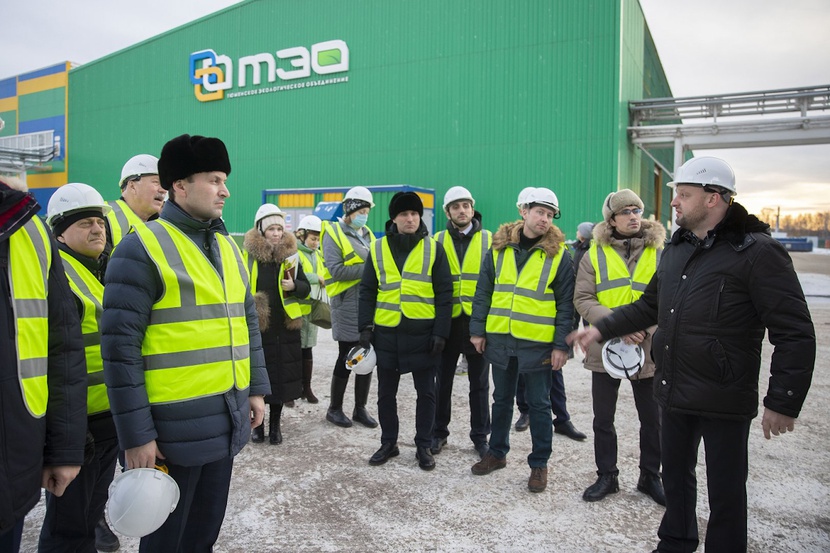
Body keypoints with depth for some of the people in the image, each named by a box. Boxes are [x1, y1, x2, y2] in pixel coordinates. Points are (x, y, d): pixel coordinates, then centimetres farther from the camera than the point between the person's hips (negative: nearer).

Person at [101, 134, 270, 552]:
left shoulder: (228, 248, 11)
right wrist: (135, 433, -15)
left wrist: (256, 388, 13)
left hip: (228, 423, 7)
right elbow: (120, 347, -15)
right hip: (174, 429, -6)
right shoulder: (141, 249, -12)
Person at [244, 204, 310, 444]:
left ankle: (275, 424, 22)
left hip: (285, 327, 2)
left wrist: (294, 285, -14)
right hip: (256, 327, -2)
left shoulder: (290, 255, 4)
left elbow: (306, 288, 7)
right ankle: (257, 423, 23)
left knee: (282, 374, 6)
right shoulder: (248, 255, -3)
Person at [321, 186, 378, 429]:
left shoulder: (368, 234, 15)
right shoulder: (333, 233, -5)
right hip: (347, 303, -6)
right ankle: (334, 408, 17)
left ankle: (360, 408, 21)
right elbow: (336, 270, -16)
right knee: (347, 357, 1)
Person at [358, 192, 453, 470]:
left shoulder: (434, 249, -1)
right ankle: (388, 443, 29)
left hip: (423, 333, -1)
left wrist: (441, 332, -10)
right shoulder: (378, 249, 4)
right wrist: (365, 327, -3)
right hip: (386, 333, 2)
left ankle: (424, 446, 24)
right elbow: (367, 291, 6)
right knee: (386, 392, 12)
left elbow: (444, 294, -3)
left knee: (426, 392, 9)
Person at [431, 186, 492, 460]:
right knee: (443, 381, 12)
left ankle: (480, 435, 24)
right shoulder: (437, 241, 4)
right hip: (447, 321, 1)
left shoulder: (489, 240, 1)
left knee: (479, 384, 10)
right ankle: (439, 432, 27)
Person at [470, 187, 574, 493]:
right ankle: (497, 452, 34)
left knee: (538, 404, 9)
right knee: (502, 399, 17)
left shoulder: (558, 253, -4)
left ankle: (539, 463, 25)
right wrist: (477, 330, 2)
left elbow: (565, 303, -4)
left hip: (538, 343, -3)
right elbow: (483, 291, 6)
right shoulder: (499, 246, 2)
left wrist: (561, 345, -9)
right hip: (500, 339, 3)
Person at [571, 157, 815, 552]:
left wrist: (782, 403, -15)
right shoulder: (676, 249, 9)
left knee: (725, 491, 9)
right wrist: (601, 329, 14)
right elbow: (649, 307, 21)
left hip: (725, 401, -7)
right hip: (674, 393, 7)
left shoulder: (756, 252, -14)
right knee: (675, 474, 22)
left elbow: (795, 334, -14)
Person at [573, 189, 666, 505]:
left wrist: (646, 327, -19)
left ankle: (650, 477, 33)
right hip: (605, 349, 0)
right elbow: (582, 299, -7)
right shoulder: (595, 254, -1)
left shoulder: (660, 252, 0)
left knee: (652, 420, 13)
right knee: (603, 420, 12)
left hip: (648, 349, 0)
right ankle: (607, 476, 29)